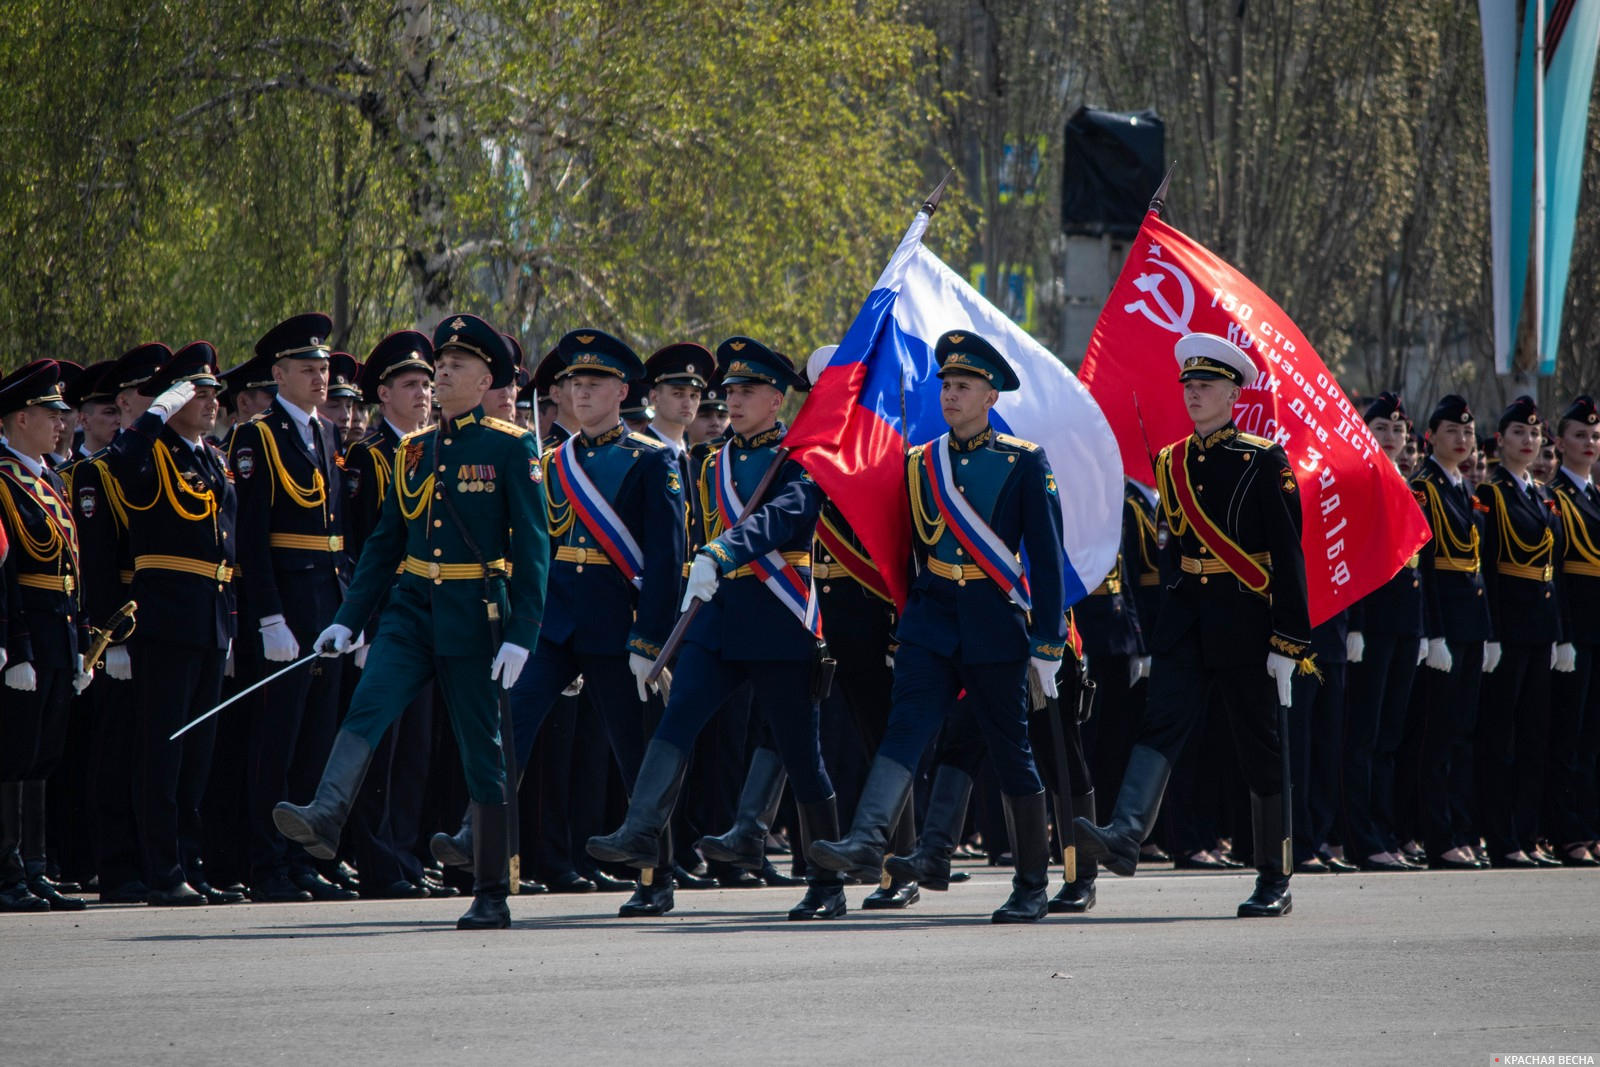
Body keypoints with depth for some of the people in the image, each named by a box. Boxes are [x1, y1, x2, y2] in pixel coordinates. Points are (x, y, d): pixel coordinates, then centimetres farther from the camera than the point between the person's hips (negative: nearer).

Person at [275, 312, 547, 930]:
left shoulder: (511, 449, -2)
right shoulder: (414, 451, 13)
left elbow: (531, 547, -7)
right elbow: (385, 542, 16)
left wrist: (521, 635, -15)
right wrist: (348, 620, 8)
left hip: (474, 616, -4)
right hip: (412, 607, 4)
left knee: (481, 752, 1)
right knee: (367, 706, -21)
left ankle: (492, 895, 7)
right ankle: (325, 818, -39)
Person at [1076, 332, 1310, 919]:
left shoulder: (1263, 462, -4)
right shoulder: (1171, 463, 12)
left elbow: (1288, 556, -6)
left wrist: (1287, 642, -12)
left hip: (1245, 622, -4)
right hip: (1183, 619, 4)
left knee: (1260, 750, 3)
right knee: (1161, 723, -15)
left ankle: (1274, 881, 9)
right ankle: (1125, 837, -32)